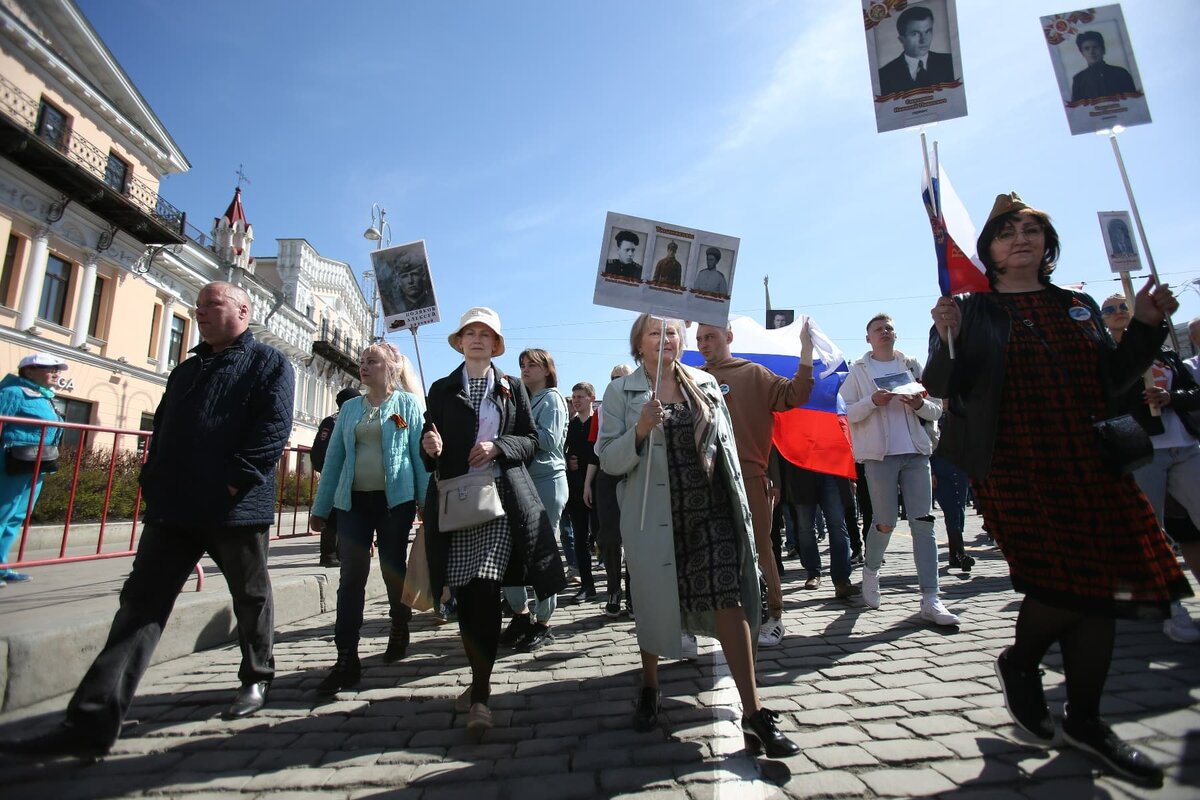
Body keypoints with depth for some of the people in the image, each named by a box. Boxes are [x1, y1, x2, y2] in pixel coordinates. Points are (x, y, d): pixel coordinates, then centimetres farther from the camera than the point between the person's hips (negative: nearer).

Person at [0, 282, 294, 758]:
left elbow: (274, 429, -14)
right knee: (141, 603, 4)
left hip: (237, 510, -6)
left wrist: (235, 482, -20)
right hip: (175, 509, 6)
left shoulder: (269, 364, -2)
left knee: (251, 599, 10)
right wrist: (152, 483, 8)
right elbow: (161, 432, 21)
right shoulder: (185, 371, 21)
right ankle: (92, 723, 9)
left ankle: (256, 679, 29)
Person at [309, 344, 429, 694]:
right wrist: (321, 507, 10)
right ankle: (346, 660, 5)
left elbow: (420, 453, -3)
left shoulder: (408, 403, 1)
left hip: (395, 499, -3)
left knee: (394, 570, 8)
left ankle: (399, 630, 33)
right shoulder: (350, 408, 12)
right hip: (353, 501, 3)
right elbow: (334, 458, 12)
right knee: (351, 577, -1)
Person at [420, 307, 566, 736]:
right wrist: (430, 445, -11)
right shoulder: (442, 389, 15)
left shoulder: (512, 388, 13)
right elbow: (431, 448, 13)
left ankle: (480, 692, 1)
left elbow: (531, 441, 9)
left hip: (500, 497, -1)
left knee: (486, 588, -11)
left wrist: (498, 446, -9)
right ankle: (479, 681, 23)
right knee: (464, 594, 4)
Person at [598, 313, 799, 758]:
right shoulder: (621, 393, -1)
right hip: (655, 515, -1)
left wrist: (740, 501, 10)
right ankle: (649, 689, 36)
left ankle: (753, 712, 7)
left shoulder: (705, 383, 7)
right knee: (654, 601, 11)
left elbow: (727, 444, 13)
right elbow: (608, 460, -5)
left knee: (729, 598, -5)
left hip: (710, 508, 2)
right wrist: (640, 431, -23)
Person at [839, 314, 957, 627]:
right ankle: (870, 572, 28)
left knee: (923, 522, -3)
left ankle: (930, 600, 1)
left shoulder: (912, 366, 14)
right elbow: (844, 413, -2)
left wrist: (920, 404, -8)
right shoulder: (859, 371, 5)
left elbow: (936, 410, 14)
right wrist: (872, 402, -17)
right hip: (879, 454, -3)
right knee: (885, 523, 0)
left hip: (915, 452, 3)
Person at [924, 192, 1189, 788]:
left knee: (1102, 586, 7)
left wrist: (1145, 327, 5)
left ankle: (1085, 720, 24)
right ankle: (1018, 664, 21)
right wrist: (947, 340, -26)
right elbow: (940, 387, -9)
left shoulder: (1079, 306, 15)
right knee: (1068, 580, -11)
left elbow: (1111, 381, 17)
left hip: (1090, 463, 6)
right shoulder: (972, 312, -1)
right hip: (1014, 465, -6)